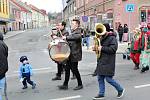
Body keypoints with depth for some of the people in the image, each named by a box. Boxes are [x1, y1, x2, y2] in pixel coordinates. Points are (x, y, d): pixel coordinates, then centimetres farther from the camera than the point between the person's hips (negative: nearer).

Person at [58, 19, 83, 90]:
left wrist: (67, 37, -37)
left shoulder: (77, 32, -13)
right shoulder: (73, 32, 17)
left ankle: (80, 85, 13)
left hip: (74, 55, -9)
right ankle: (65, 85, 18)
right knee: (67, 69, 10)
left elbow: (77, 37, -38)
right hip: (71, 55, 9)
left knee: (74, 69, -2)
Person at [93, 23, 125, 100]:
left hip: (108, 63, -9)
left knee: (108, 79, -4)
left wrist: (102, 48, -22)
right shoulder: (102, 38, 16)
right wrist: (96, 48, 8)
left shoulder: (112, 38, -12)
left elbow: (113, 49, -24)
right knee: (100, 78, 9)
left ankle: (120, 89, 17)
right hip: (101, 62, 9)